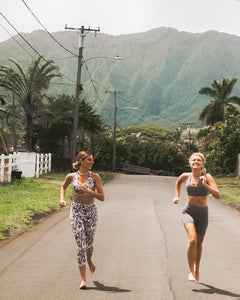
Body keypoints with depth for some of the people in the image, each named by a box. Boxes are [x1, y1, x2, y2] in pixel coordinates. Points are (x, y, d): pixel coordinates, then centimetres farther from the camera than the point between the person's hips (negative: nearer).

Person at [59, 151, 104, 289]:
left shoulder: (95, 177, -6)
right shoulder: (71, 177, -3)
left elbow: (102, 197, -9)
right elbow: (64, 186, 19)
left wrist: (87, 190, -20)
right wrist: (62, 199, 3)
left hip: (91, 212, 1)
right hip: (76, 211, -1)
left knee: (89, 243, 11)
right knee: (81, 245, -7)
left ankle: (89, 259, 49)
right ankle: (83, 279, 0)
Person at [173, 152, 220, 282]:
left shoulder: (207, 177, -10)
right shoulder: (186, 176, -1)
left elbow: (217, 195, -20)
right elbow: (178, 181, 24)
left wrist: (205, 185, -32)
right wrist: (177, 196, 16)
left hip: (202, 214, 0)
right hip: (188, 212, 0)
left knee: (199, 243, 16)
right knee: (192, 239, -23)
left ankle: (197, 269, 40)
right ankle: (191, 272, -14)